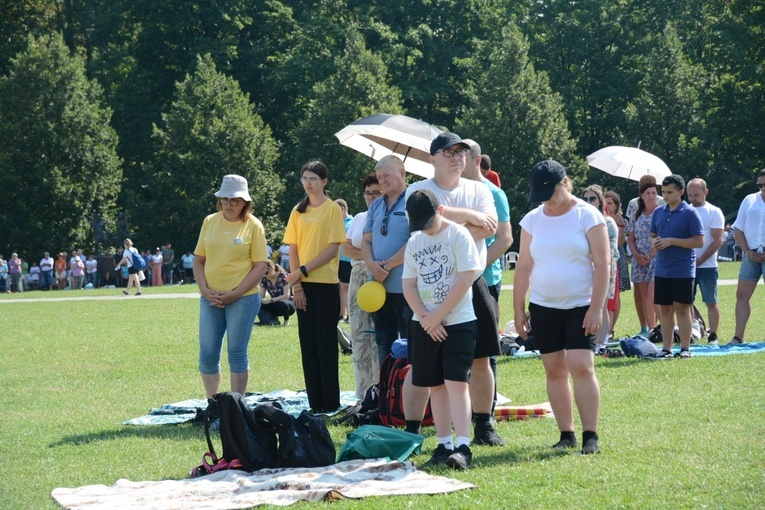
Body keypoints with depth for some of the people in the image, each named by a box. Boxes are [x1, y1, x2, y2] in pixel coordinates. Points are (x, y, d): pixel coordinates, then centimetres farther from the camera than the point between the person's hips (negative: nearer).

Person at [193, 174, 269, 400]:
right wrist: (205, 290, -4)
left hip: (243, 298, -3)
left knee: (236, 353, 1)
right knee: (207, 355, 3)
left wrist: (234, 294, -12)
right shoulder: (210, 222, 7)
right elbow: (198, 260, 11)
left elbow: (260, 266, -5)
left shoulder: (253, 225, -2)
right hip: (211, 298, 3)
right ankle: (212, 405, 16)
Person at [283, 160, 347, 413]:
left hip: (326, 283, -5)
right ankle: (314, 403, 12)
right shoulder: (298, 211, 11)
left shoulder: (333, 209, -3)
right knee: (308, 344, 6)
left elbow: (333, 248, -9)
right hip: (304, 285, 5)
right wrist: (297, 285, -2)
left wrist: (303, 271, -14)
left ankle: (331, 404, 2)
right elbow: (293, 249, 8)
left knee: (326, 344, -3)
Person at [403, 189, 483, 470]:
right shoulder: (414, 242, 10)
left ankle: (463, 447, -14)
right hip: (425, 324, 6)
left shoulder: (459, 235, -7)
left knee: (456, 383, -12)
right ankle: (444, 445, 12)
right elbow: (408, 285, 8)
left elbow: (466, 279, -14)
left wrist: (436, 316, -11)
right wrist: (425, 318, -8)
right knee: (435, 386, 7)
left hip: (458, 322, -5)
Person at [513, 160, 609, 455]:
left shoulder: (587, 216, -5)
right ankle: (566, 434, 11)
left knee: (581, 367, -13)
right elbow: (524, 267, 10)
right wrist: (518, 309, 6)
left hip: (580, 306, -4)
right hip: (543, 307, 4)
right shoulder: (532, 220, 6)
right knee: (554, 371, 4)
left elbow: (602, 264, -7)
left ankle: (590, 435, -8)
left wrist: (596, 308, -13)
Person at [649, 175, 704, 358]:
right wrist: (654, 242, -6)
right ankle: (666, 348, 13)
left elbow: (699, 241, -11)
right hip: (662, 269, 5)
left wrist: (671, 241, -16)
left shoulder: (689, 213, -7)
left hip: (683, 271, -5)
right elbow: (652, 235, 19)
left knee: (682, 308, 0)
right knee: (665, 309, 7)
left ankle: (685, 348, 7)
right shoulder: (658, 212, 9)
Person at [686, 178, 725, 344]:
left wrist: (700, 260, -12)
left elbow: (717, 241, -7)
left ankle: (713, 336, 5)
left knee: (711, 302, 0)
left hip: (707, 266, -4)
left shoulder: (714, 212, -1)